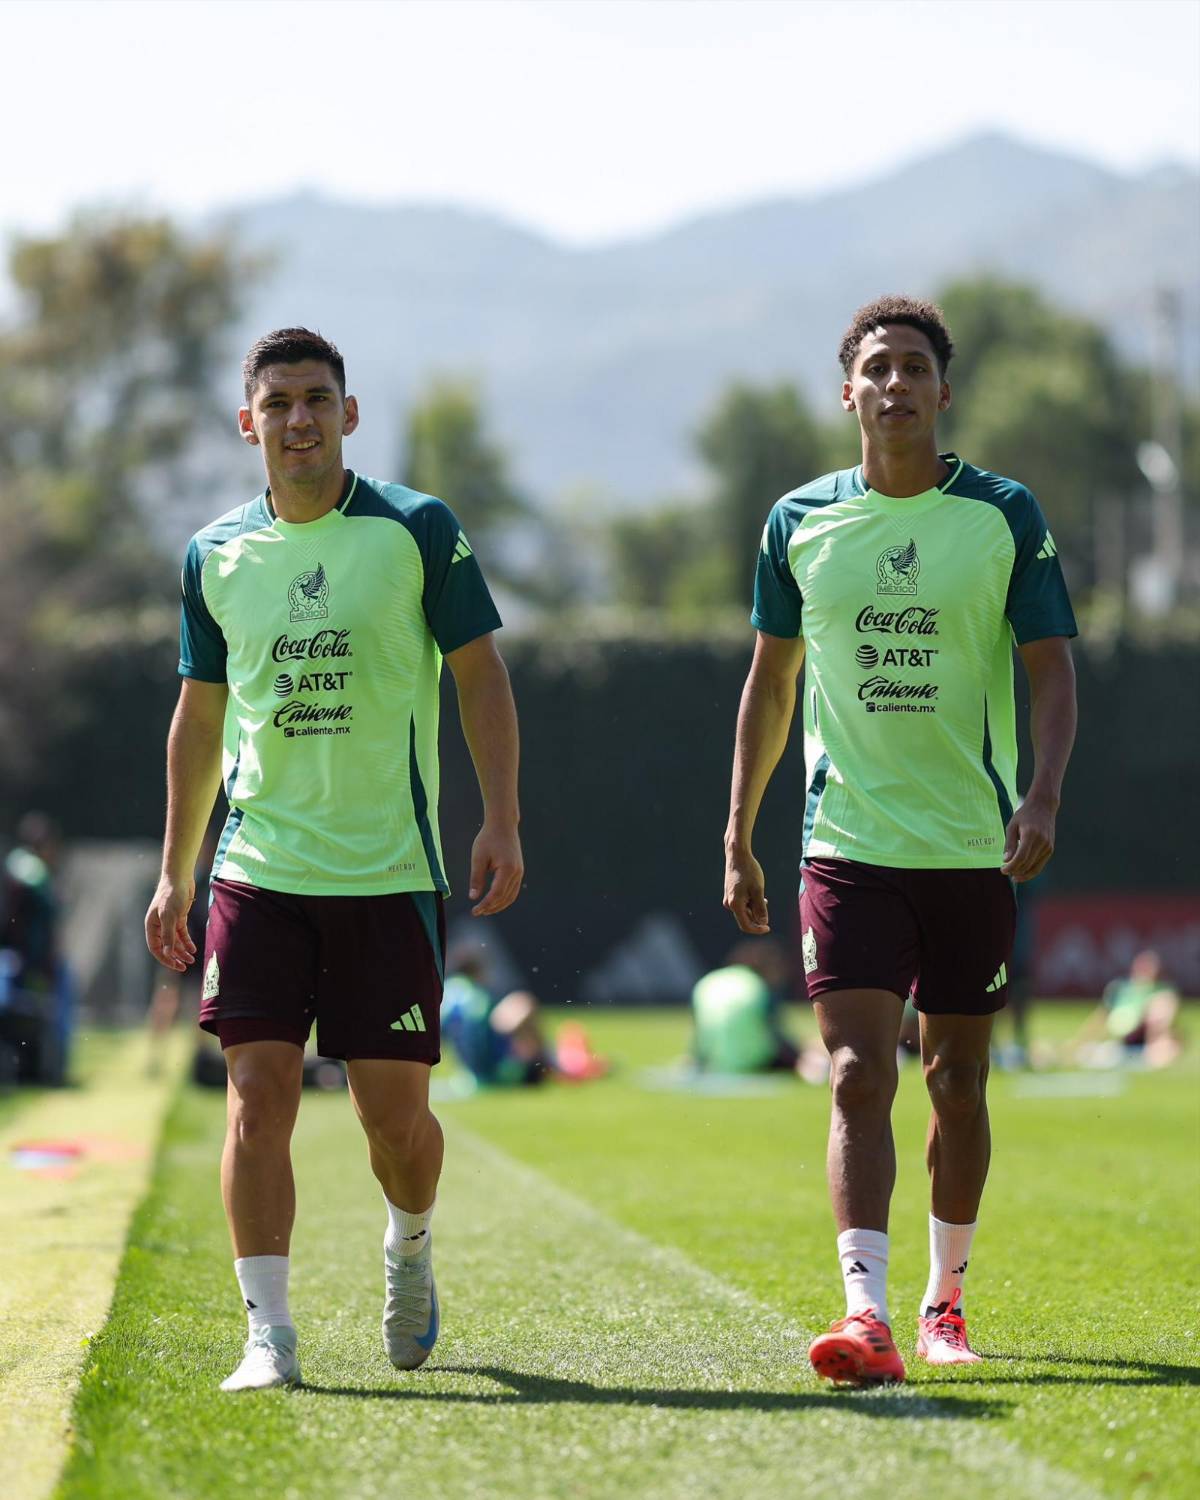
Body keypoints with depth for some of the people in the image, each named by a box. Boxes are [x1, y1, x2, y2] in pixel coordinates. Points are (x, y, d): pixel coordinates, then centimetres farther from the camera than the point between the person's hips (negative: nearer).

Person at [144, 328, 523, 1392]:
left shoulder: (418, 530, -1)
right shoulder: (215, 556, 8)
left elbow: (481, 676, 1)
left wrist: (501, 821, -8)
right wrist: (176, 873, 14)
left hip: (391, 869, -2)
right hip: (258, 872, 2)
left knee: (394, 1112, 1)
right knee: (259, 1093, -9)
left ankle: (410, 1246, 33)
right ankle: (269, 1333, -4)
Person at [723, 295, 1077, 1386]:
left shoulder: (1006, 517, -1)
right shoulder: (801, 522, 4)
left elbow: (1052, 670, -2)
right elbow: (772, 680, 13)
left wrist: (1043, 796, -18)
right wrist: (739, 835, 10)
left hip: (973, 847, 0)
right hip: (847, 843, 0)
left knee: (957, 1083, 9)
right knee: (858, 1077, -12)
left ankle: (945, 1299, 26)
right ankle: (866, 1311, -19)